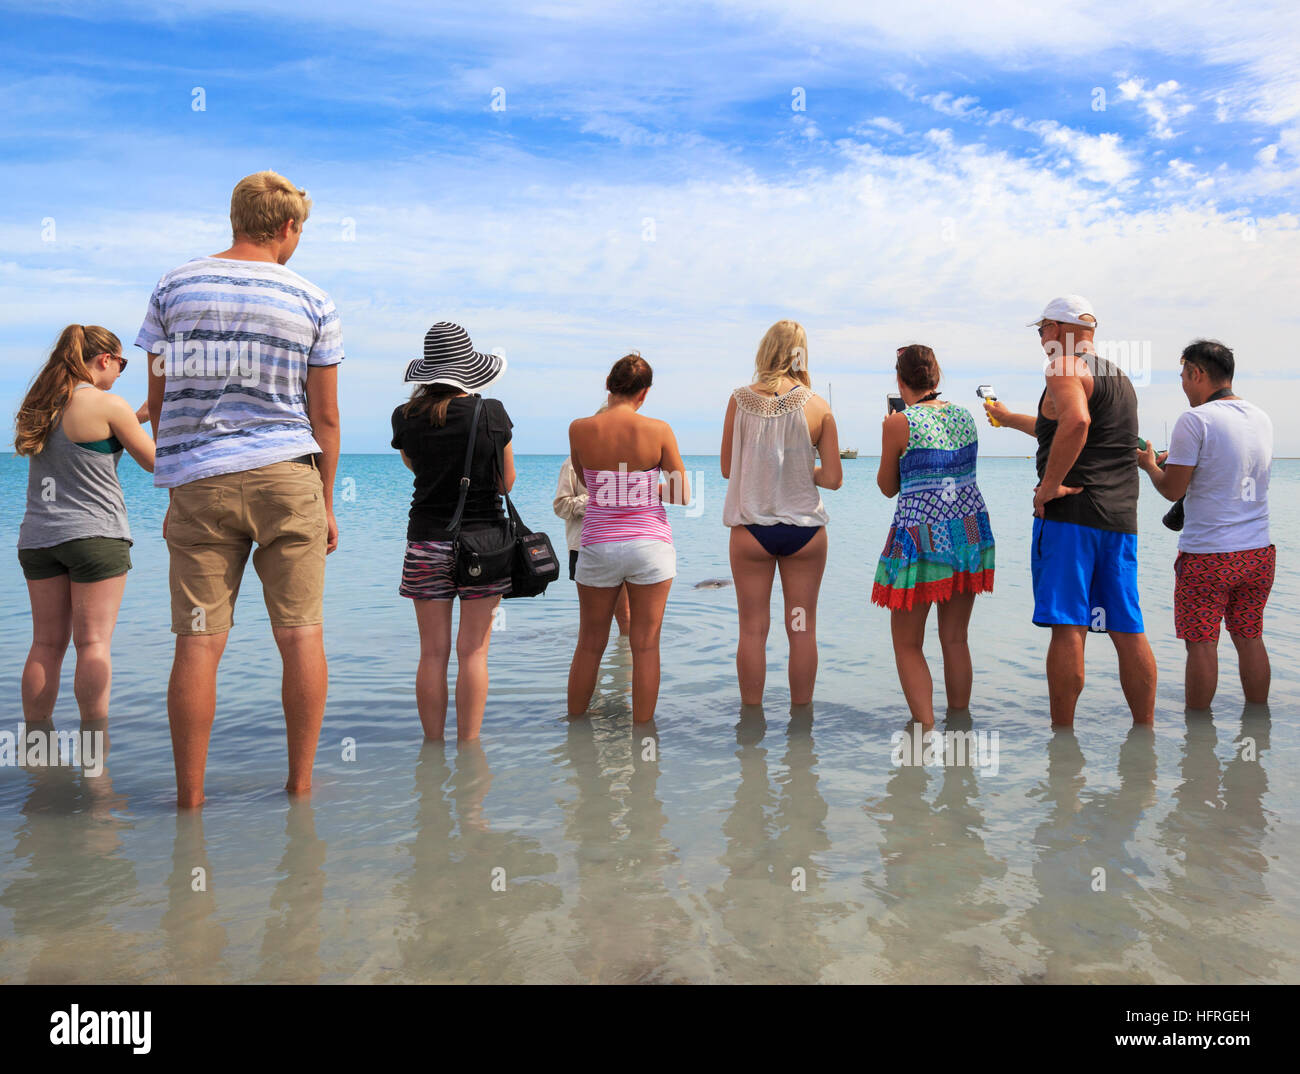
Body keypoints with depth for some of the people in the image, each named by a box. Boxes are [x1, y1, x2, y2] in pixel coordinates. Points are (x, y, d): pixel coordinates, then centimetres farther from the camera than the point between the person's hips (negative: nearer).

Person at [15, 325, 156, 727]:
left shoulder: (41, 403, 10)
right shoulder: (108, 404, -10)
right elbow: (154, 461, -2)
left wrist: (139, 416, 22)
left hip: (37, 537, 6)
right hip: (94, 535, -6)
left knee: (47, 643, 9)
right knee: (94, 642, -4)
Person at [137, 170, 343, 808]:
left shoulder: (175, 287, 9)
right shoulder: (311, 301, 5)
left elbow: (159, 402, 9)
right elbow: (323, 414, 4)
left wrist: (176, 493, 16)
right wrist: (325, 502, 12)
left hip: (197, 480, 2)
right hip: (287, 474, -1)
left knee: (198, 641, 2)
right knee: (301, 633, 4)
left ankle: (190, 795, 8)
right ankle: (300, 784, 10)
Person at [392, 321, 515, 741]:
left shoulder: (406, 417, -1)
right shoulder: (492, 413, -6)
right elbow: (507, 482, 3)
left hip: (426, 542, 2)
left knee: (433, 653, 6)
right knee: (473, 652, 3)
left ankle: (433, 743, 12)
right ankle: (469, 742, 6)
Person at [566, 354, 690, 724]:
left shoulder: (579, 429, -5)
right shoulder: (658, 430, -9)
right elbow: (683, 494, -2)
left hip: (598, 545, 1)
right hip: (650, 544, -1)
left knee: (589, 644, 15)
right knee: (645, 645, 8)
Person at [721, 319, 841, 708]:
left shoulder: (740, 400, -6)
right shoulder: (817, 406, -6)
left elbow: (727, 468, 1)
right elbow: (833, 478, -5)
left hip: (751, 529, 0)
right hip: (804, 528, 0)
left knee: (752, 629, 9)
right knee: (802, 629, 11)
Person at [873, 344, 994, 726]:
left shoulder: (900, 423, -9)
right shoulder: (964, 415, 8)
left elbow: (888, 487, 3)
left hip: (921, 534, -6)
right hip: (971, 529, 6)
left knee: (907, 645, 5)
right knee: (955, 640, 15)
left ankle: (926, 729, -1)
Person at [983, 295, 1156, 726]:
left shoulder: (1065, 367, -4)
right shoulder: (1120, 378, 24)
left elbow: (1076, 422, -26)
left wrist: (1049, 486, -20)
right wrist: (1008, 417, 49)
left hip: (1070, 513, -8)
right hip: (1120, 518, 8)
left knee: (1067, 628, -7)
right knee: (1128, 630, 8)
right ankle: (1144, 730, 12)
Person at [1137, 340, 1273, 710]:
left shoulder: (1195, 420, -13)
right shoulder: (1262, 419, 9)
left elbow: (1172, 489, -10)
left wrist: (1149, 464, 9)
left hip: (1207, 556, -6)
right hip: (1259, 553, 7)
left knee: (1201, 644, 3)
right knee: (1249, 639, 14)